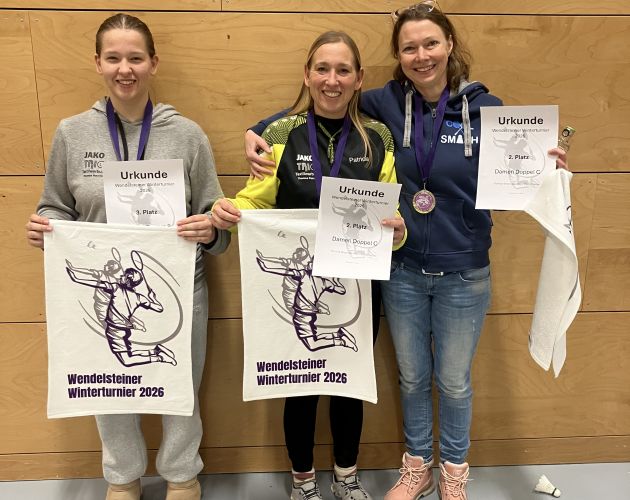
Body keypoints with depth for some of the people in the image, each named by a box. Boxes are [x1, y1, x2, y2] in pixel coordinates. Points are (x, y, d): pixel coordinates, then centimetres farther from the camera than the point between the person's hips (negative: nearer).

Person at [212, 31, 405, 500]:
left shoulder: (378, 138, 1)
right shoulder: (282, 134, -4)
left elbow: (390, 215, 2)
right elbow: (256, 202, -6)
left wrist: (397, 231, -20)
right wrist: (227, 212, -26)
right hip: (296, 288, -1)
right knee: (301, 386, 13)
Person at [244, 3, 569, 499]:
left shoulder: (485, 107, -7)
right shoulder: (386, 103, -5)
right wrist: (258, 132, -8)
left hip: (463, 275, -1)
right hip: (402, 272, 1)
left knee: (454, 381, 16)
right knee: (412, 377, 19)